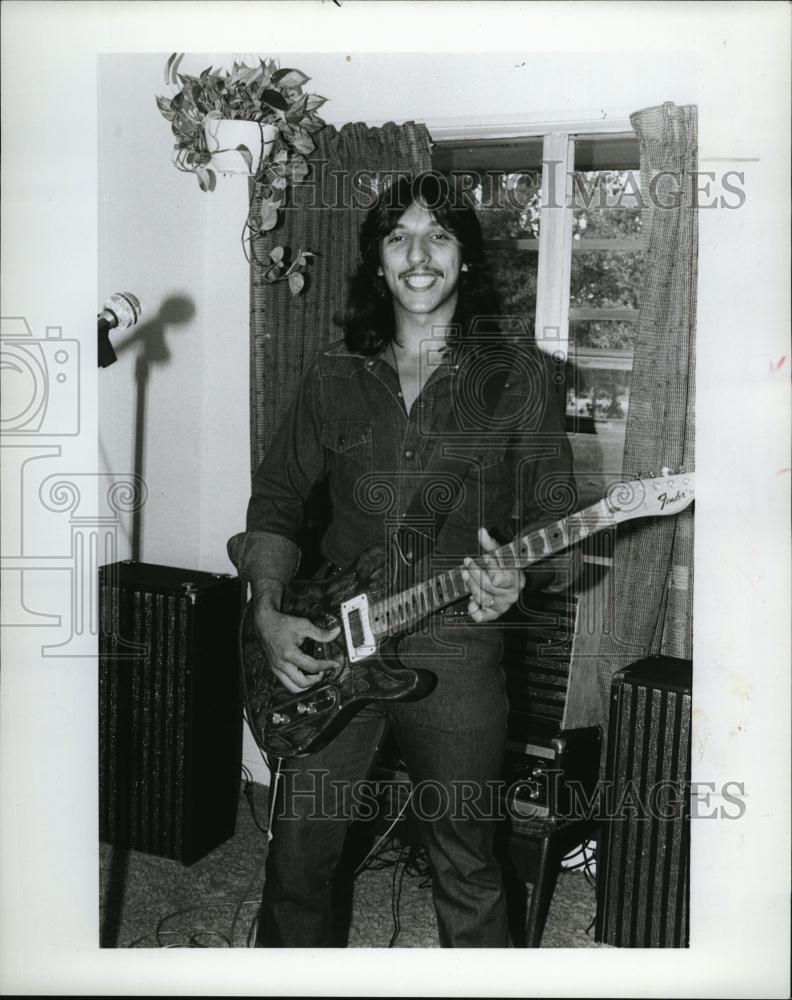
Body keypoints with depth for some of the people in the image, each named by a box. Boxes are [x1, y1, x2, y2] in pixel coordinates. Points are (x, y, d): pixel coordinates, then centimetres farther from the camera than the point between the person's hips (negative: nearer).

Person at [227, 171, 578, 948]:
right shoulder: (334, 377, 5)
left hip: (457, 653, -2)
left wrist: (518, 574, -19)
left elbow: (556, 515, 1)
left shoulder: (516, 379, -1)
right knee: (299, 851, 13)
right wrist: (269, 612, -1)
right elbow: (275, 498, 10)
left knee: (464, 868, 12)